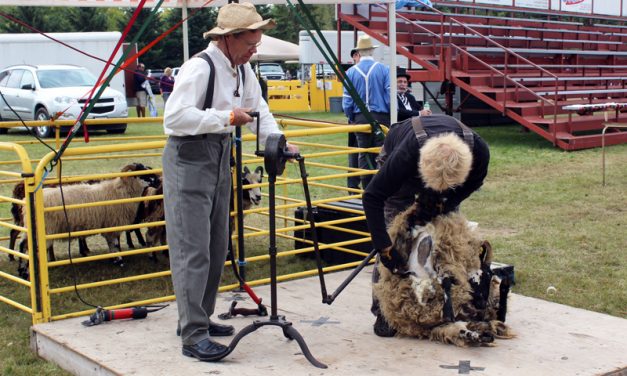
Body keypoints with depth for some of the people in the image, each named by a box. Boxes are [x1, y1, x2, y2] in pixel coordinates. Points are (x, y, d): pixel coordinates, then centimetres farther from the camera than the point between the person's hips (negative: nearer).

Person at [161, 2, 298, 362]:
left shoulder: (241, 68, 9)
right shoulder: (200, 67, -19)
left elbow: (258, 107, 16)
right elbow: (174, 116, -26)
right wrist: (226, 117, -24)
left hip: (220, 157, 9)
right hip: (189, 159, -9)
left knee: (217, 247, 12)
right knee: (193, 249, -10)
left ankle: (200, 318, 24)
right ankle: (194, 336, -8)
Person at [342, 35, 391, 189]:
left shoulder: (351, 72, 1)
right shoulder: (384, 69, -5)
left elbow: (347, 100, 2)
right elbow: (390, 94, -7)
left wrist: (350, 118, 15)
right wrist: (392, 116, 4)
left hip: (360, 118, 2)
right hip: (381, 117, -2)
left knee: (364, 156, 9)